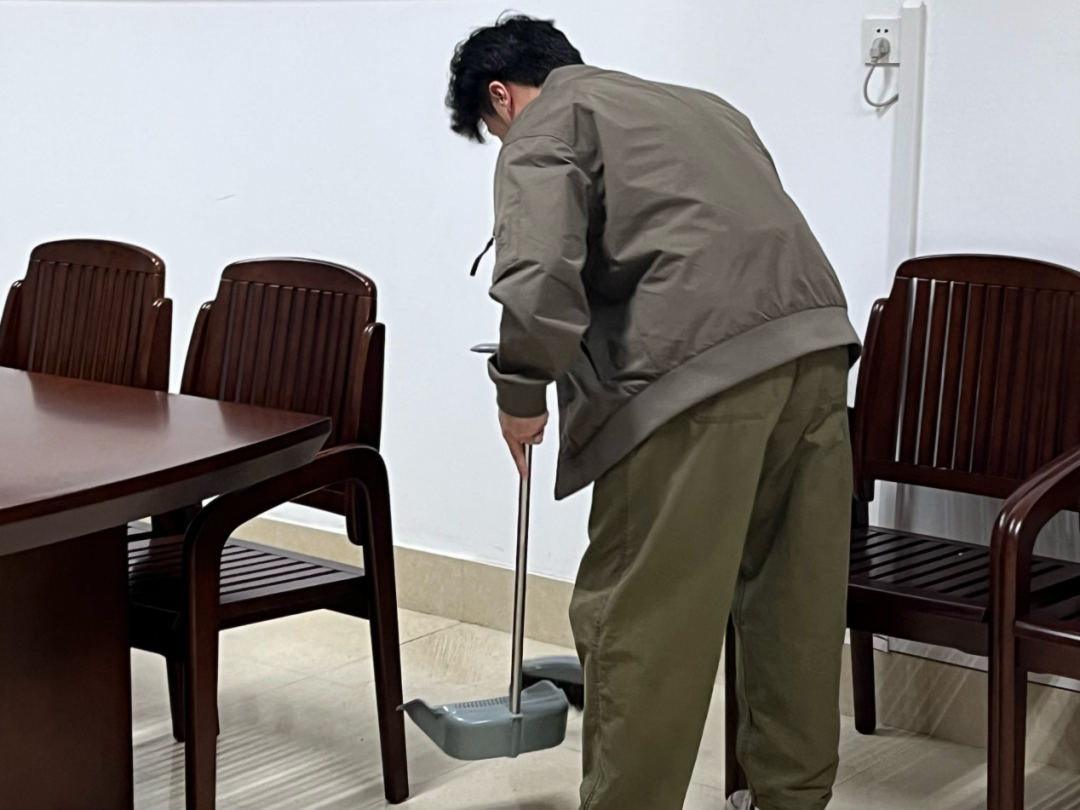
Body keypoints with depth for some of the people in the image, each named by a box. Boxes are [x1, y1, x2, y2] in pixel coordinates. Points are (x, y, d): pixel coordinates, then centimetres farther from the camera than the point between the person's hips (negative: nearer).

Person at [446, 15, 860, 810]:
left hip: (701, 367, -8)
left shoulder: (545, 125, 8)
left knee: (640, 618, 2)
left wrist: (521, 391, 3)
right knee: (796, 601, 17)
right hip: (818, 342, 8)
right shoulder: (695, 103, 31)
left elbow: (538, 272, -10)